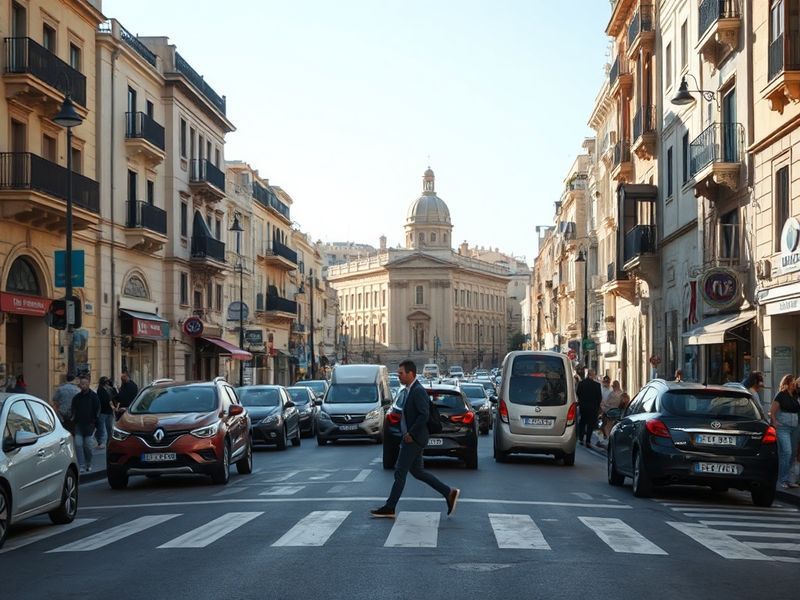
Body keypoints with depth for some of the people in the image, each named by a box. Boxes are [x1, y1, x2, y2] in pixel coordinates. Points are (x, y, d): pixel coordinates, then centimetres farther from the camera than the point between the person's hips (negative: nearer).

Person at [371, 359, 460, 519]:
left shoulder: (418, 391, -17)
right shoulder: (411, 390, 14)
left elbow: (424, 415, -25)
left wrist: (410, 433, -21)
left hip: (413, 439, -10)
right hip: (412, 438, 10)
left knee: (400, 472, -3)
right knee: (417, 471, 14)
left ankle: (389, 508, 4)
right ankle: (449, 493, 15)